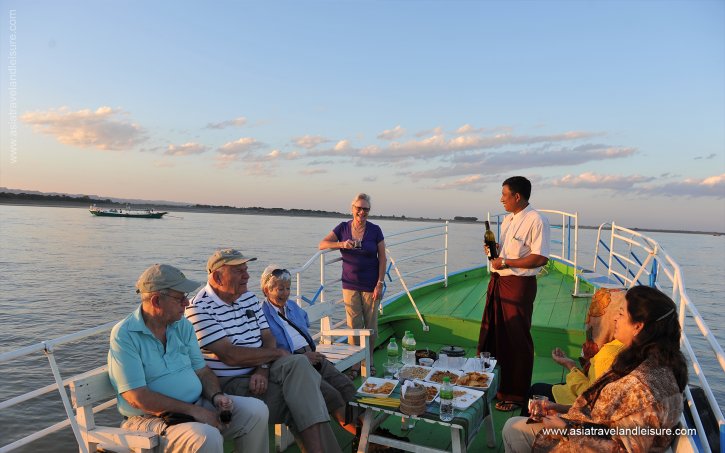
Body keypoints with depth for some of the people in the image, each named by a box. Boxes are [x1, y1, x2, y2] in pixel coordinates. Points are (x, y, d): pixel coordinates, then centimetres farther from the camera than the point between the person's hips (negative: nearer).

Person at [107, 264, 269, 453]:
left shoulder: (183, 325, 9)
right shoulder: (123, 335, -13)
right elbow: (138, 398, -19)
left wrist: (216, 396, -10)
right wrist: (193, 411, -20)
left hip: (197, 406, 7)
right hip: (150, 419, -6)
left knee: (256, 410, -8)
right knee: (207, 437, -34)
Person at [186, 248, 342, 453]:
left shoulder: (250, 298, 13)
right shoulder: (199, 308, -11)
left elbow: (267, 337, 10)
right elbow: (231, 356, -18)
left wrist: (263, 369, -11)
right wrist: (278, 353, -8)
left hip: (258, 374, 6)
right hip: (229, 383, -6)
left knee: (298, 364, -23)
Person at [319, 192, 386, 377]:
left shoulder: (375, 230, -3)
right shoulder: (343, 228, 0)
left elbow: (382, 258, -2)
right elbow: (322, 244, -8)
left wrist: (380, 284, -8)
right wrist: (342, 244, -26)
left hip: (371, 285, -1)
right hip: (350, 285, 1)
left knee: (371, 325, 6)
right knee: (353, 325, 3)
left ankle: (369, 362, 25)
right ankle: (355, 365, 16)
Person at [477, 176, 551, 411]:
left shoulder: (536, 221, -14)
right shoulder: (508, 219, 13)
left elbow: (540, 258, -21)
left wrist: (505, 262, -19)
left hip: (519, 285, -8)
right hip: (498, 281, 9)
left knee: (517, 341, 3)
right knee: (491, 336, 16)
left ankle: (515, 394, 18)